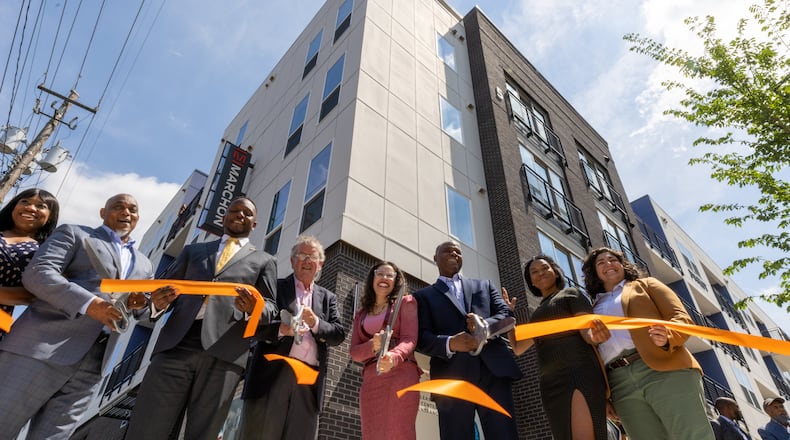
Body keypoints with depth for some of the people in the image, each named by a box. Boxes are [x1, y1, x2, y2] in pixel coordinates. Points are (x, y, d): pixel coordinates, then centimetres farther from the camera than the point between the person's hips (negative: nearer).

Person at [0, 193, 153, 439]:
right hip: (44, 347, -4)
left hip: (90, 365, 4)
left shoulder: (144, 265, 23)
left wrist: (137, 304, 2)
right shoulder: (74, 234, 9)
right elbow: (36, 273, -6)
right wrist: (88, 303, -19)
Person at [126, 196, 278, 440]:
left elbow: (270, 309, 10)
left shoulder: (264, 261, 18)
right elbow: (165, 287, 19)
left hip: (223, 354, -1)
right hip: (176, 345, 2)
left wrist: (253, 309, -14)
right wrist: (159, 302, -6)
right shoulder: (192, 250, 24)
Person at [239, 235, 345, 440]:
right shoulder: (275, 287, 9)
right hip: (273, 374, -2)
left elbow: (339, 334, 6)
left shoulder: (328, 298, 17)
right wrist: (280, 330, -19)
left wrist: (315, 323, -12)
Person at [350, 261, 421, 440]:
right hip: (370, 379, 4)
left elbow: (409, 339, -4)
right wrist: (373, 345, -11)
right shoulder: (361, 314, 21)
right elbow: (354, 351, 12)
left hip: (401, 374, -4)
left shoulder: (405, 302, 9)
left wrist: (394, 357, -26)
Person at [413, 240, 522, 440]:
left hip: (493, 368, 2)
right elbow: (422, 337, 3)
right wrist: (449, 343, -19)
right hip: (452, 376, -1)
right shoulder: (423, 295, 15)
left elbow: (506, 314, 11)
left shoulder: (484, 285, 25)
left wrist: (485, 325, -12)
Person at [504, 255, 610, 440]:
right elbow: (517, 348, 26)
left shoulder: (571, 294, 10)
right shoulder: (538, 314, 26)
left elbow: (587, 330, -5)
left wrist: (596, 336, -29)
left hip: (579, 372, -6)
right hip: (551, 383, 6)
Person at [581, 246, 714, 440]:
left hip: (665, 369, -2)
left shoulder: (645, 284, 20)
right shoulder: (593, 309, 26)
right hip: (622, 386, 3)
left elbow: (681, 317, 6)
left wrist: (667, 337, -17)